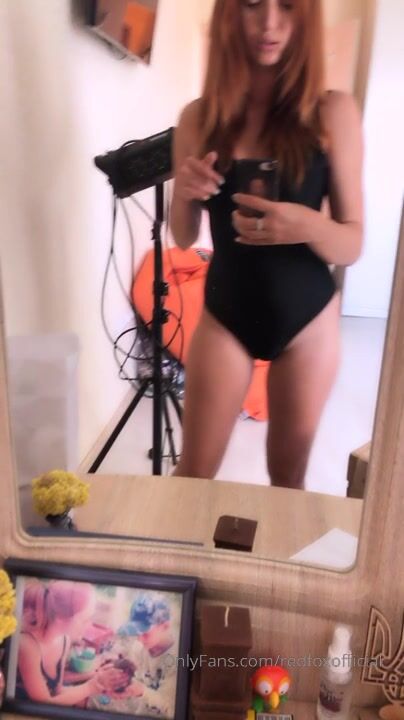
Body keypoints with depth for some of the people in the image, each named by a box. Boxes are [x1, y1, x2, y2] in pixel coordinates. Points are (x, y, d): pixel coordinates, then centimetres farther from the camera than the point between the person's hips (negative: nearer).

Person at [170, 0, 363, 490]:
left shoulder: (333, 112, -9)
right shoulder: (199, 118, -4)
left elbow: (352, 244, -8)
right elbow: (184, 238, 5)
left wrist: (309, 226, -29)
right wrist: (182, 195, -17)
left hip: (307, 320, 0)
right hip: (224, 316, 1)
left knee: (289, 476, 16)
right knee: (193, 474, 8)